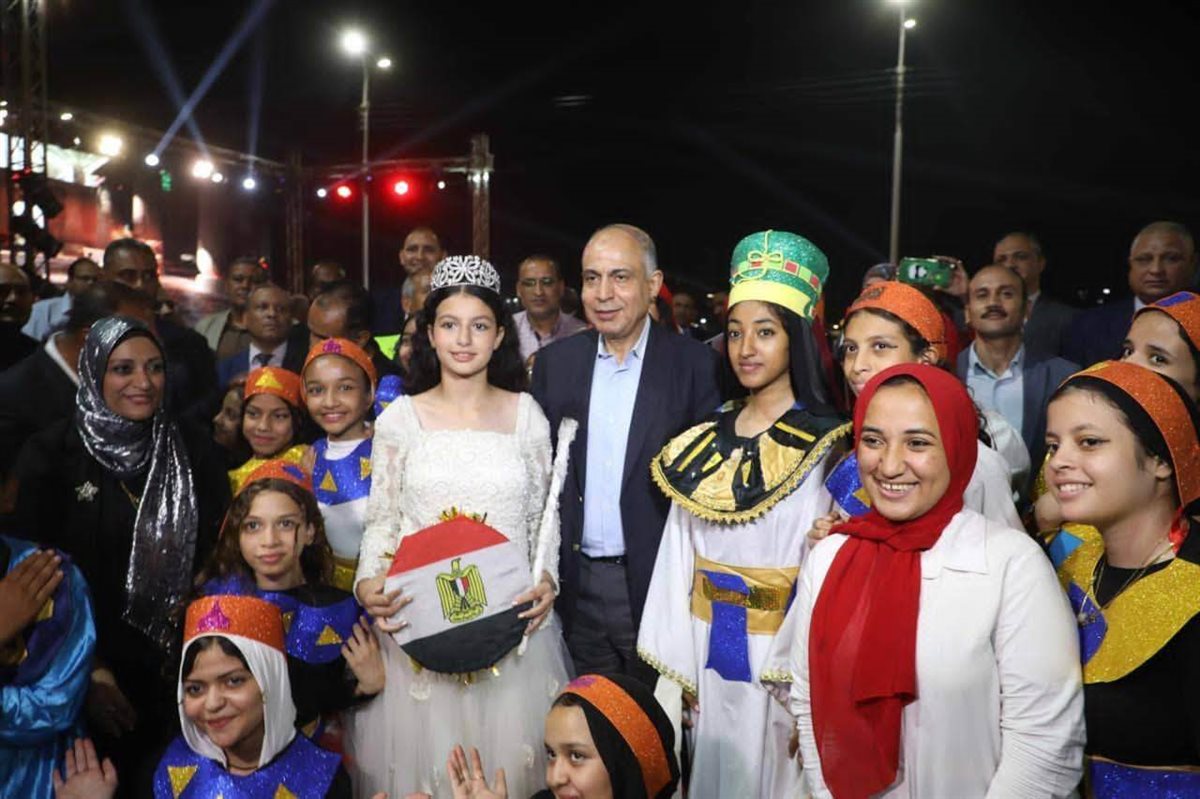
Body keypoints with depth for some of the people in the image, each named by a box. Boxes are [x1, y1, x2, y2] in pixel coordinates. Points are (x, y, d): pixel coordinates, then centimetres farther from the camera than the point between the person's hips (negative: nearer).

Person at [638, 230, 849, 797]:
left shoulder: (825, 446, -11)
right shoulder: (704, 442, 4)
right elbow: (680, 555, 3)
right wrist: (678, 665, 2)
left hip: (783, 655, -4)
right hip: (709, 652, 5)